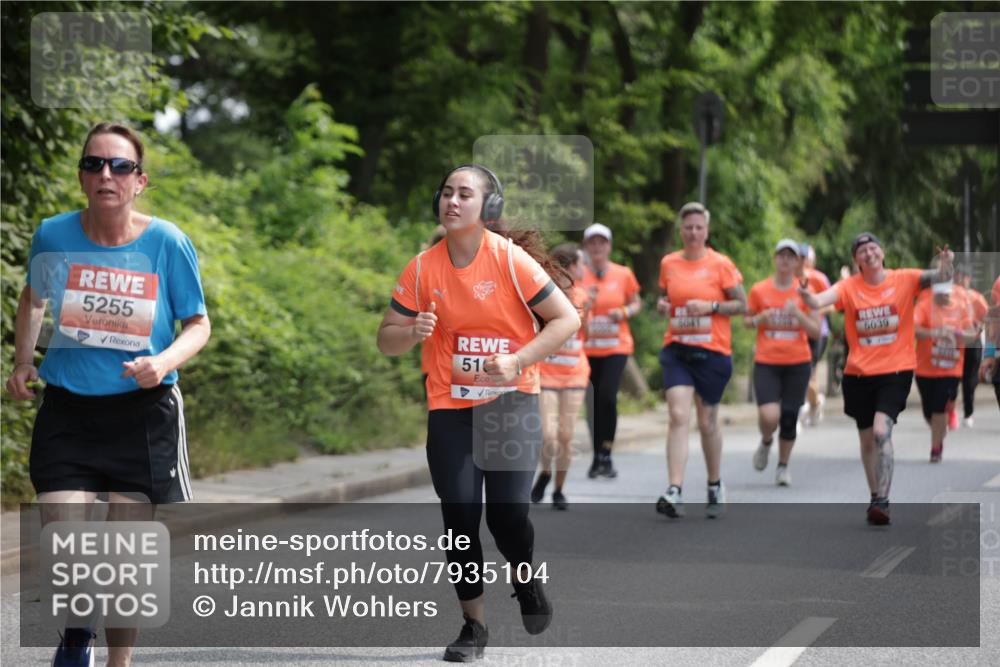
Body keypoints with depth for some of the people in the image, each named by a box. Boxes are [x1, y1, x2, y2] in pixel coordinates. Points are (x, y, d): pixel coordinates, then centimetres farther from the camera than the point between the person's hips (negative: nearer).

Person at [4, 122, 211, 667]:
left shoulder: (166, 243, -9)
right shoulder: (53, 236, -4)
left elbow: (198, 324, 1)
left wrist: (165, 361, -17)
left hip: (141, 410, -1)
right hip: (67, 409, 1)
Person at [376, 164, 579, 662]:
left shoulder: (511, 259, -9)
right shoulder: (423, 267, -1)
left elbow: (567, 318, -7)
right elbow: (386, 340, 6)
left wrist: (516, 362, -19)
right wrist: (413, 332, -17)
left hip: (510, 401, -2)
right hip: (449, 406, 3)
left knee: (507, 512, -13)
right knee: (459, 514, -4)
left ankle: (526, 578, 22)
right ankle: (474, 625, 12)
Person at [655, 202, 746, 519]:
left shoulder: (721, 264, -3)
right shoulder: (668, 263, 7)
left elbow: (742, 304, -1)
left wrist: (711, 306, -16)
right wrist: (662, 305, -1)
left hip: (712, 353, -2)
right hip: (677, 350, 2)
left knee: (708, 422, 8)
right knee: (678, 416, -13)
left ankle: (715, 487, 30)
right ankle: (674, 492, -21)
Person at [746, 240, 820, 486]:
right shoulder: (759, 290, 0)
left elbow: (816, 332, 0)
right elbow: (747, 320, 13)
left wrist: (798, 313, -17)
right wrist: (760, 319, -9)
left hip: (798, 364, 1)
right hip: (766, 363, -1)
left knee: (789, 418, 2)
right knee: (769, 417, -17)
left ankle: (783, 466, 24)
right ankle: (766, 442, 18)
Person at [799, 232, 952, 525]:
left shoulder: (904, 279, -4)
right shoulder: (849, 287, -3)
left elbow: (939, 278, -16)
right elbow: (818, 302, -18)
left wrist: (946, 265, -39)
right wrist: (805, 294, -40)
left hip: (896, 371, -3)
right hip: (858, 373, 3)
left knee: (881, 432, -21)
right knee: (867, 439, 13)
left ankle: (882, 501, -17)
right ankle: (875, 497, 31)